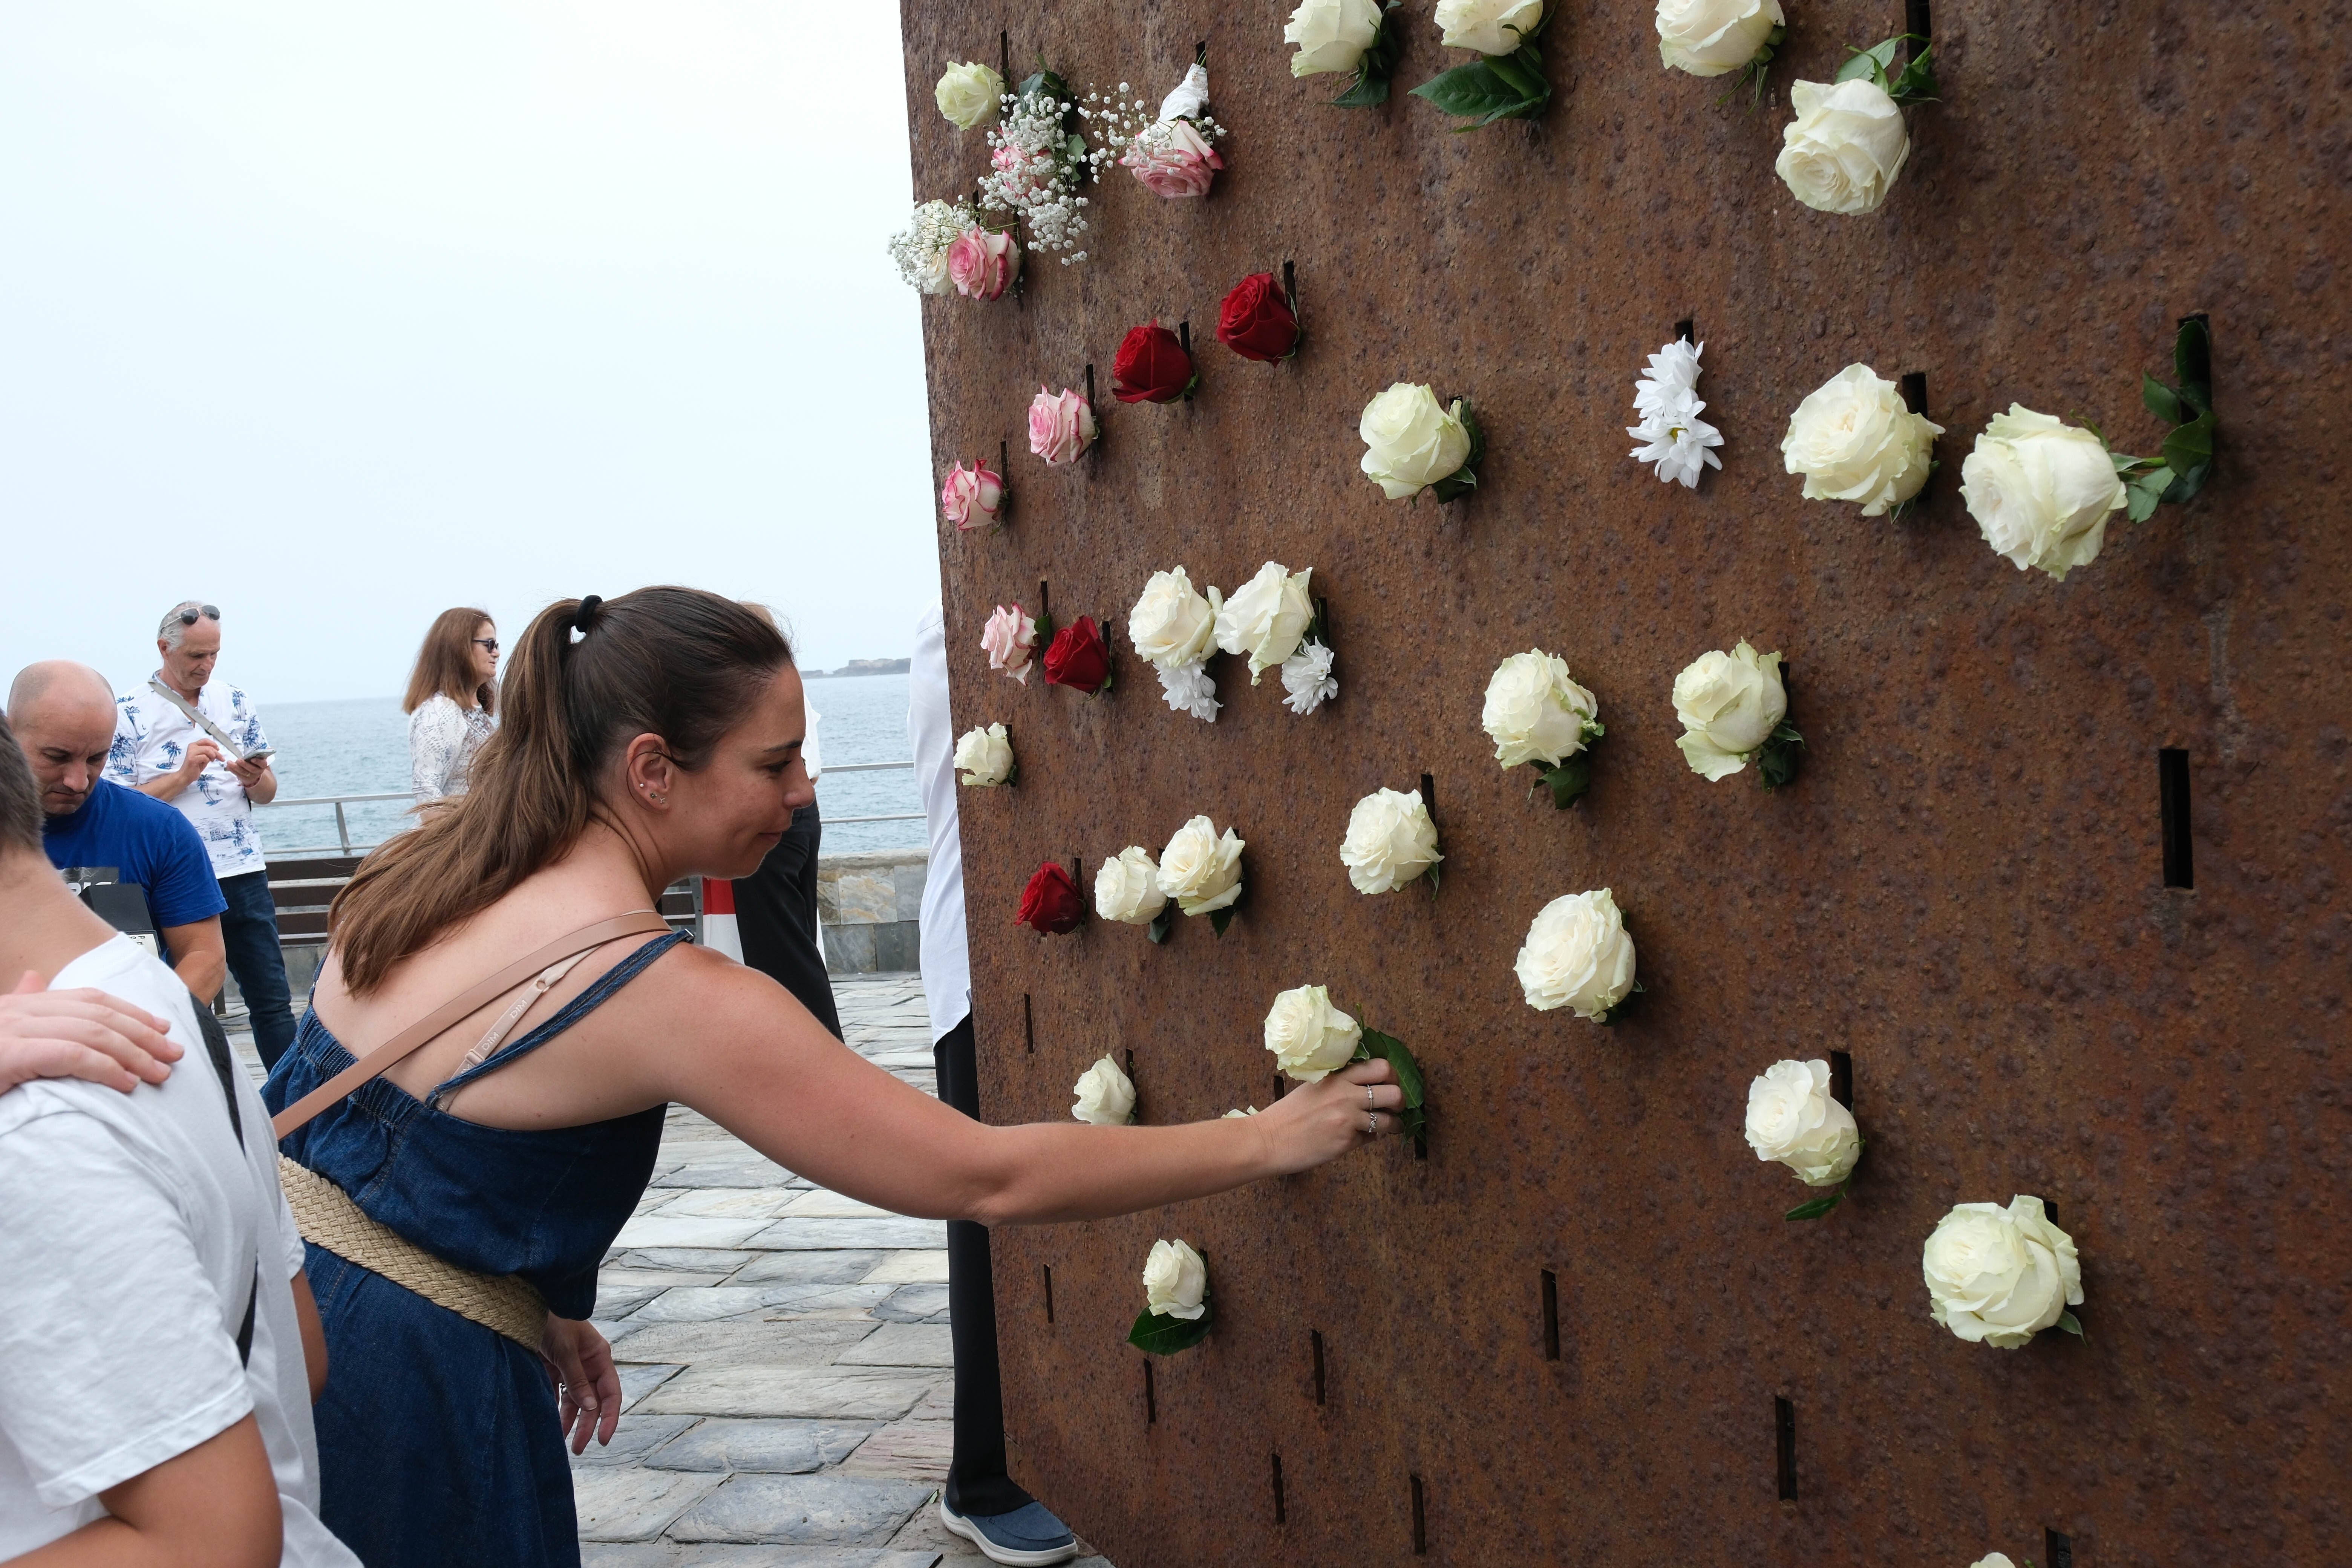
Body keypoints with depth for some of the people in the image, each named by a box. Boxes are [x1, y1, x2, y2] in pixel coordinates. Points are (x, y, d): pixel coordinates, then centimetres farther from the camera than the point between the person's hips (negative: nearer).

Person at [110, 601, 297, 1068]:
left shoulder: (235, 702, 10)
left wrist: (254, 778, -11)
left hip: (243, 873, 3)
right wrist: (183, 776, -16)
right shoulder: (128, 712, -1)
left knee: (271, 998, 3)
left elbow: (268, 792, 12)